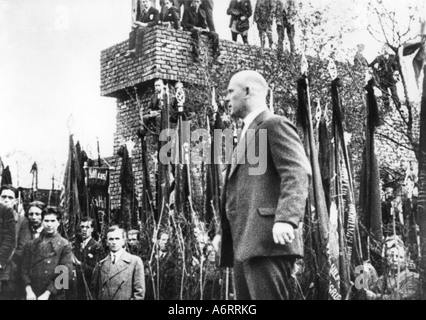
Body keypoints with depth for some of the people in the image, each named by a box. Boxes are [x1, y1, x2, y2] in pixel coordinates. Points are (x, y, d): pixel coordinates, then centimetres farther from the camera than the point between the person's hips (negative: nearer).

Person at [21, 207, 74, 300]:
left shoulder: (64, 245, -1)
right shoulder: (31, 245, 9)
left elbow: (66, 273, -7)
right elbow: (24, 269, 6)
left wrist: (47, 293, -12)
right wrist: (28, 290, -8)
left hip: (55, 296, -2)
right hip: (33, 295, 2)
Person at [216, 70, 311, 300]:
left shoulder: (275, 125, -1)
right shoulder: (248, 134, 29)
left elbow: (298, 173, -15)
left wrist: (286, 218, -29)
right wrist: (224, 232, 25)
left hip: (267, 240, -10)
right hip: (244, 244, 10)